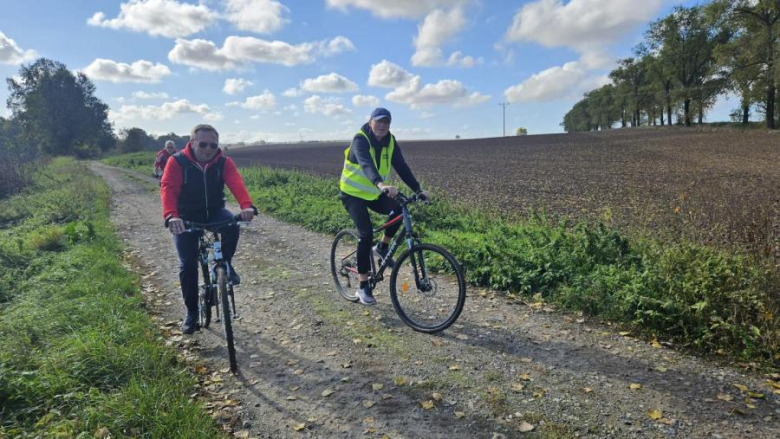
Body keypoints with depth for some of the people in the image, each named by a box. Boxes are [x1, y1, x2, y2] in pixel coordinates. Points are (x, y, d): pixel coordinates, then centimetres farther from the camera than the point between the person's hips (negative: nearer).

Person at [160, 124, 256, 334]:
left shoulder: (223, 163, -11)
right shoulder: (177, 162, -15)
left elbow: (236, 183, -29)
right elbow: (168, 189, -29)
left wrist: (247, 206, -49)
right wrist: (171, 216, -48)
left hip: (214, 212, 1)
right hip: (186, 218, -1)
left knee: (232, 224, -33)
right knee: (188, 264, -4)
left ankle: (226, 264, -6)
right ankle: (191, 311, 14)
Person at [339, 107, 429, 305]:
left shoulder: (390, 142, -3)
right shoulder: (361, 139, -22)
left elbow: (402, 167, -7)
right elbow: (366, 164, -40)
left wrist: (418, 190, -19)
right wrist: (381, 184, -58)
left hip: (374, 193, 5)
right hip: (353, 193, -5)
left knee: (398, 210, -22)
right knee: (366, 233, -18)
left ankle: (382, 247, 6)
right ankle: (363, 286, -6)